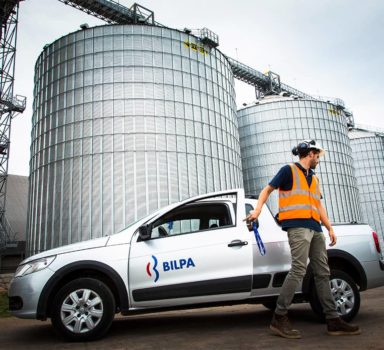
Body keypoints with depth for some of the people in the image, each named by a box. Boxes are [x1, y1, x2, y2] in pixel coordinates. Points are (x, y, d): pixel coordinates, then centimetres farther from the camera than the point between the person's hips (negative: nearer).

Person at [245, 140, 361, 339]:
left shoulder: (313, 178, 26)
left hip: (315, 229, 8)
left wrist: (330, 228, 21)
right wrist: (258, 209, -14)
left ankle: (333, 320, 12)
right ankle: (279, 318, -13)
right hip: (297, 226, -8)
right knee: (299, 269, -18)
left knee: (322, 272, 7)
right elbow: (267, 190, 1)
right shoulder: (289, 170, 4)